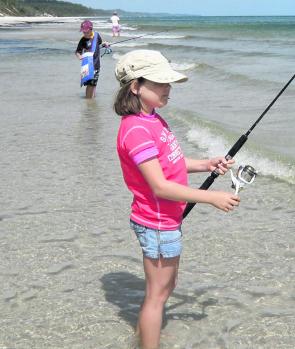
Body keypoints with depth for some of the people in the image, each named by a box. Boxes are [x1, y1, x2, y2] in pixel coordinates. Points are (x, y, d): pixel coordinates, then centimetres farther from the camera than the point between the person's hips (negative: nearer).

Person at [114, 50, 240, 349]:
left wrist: (207, 165, 0)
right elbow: (159, 186, -27)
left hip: (167, 218, 10)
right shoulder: (136, 129, -24)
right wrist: (212, 198, -25)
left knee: (166, 286, 22)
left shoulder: (153, 120, 7)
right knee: (157, 294, 2)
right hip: (157, 223, -10)